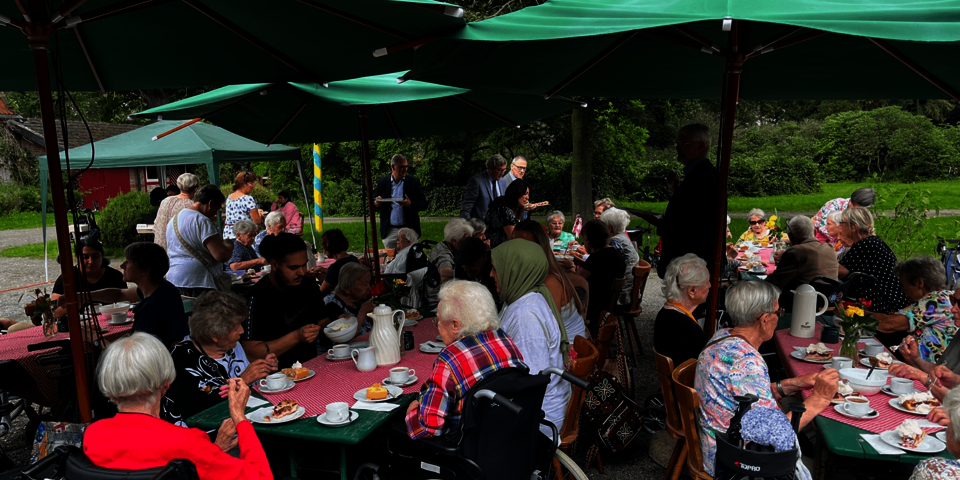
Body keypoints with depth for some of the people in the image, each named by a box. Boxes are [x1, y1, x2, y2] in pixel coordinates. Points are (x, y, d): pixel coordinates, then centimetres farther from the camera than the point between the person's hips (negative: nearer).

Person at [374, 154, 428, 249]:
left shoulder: (414, 181, 3)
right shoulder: (382, 181, 7)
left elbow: (424, 204, -1)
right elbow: (373, 203, 11)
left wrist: (410, 205, -20)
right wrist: (376, 203, -13)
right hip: (389, 231, 1)